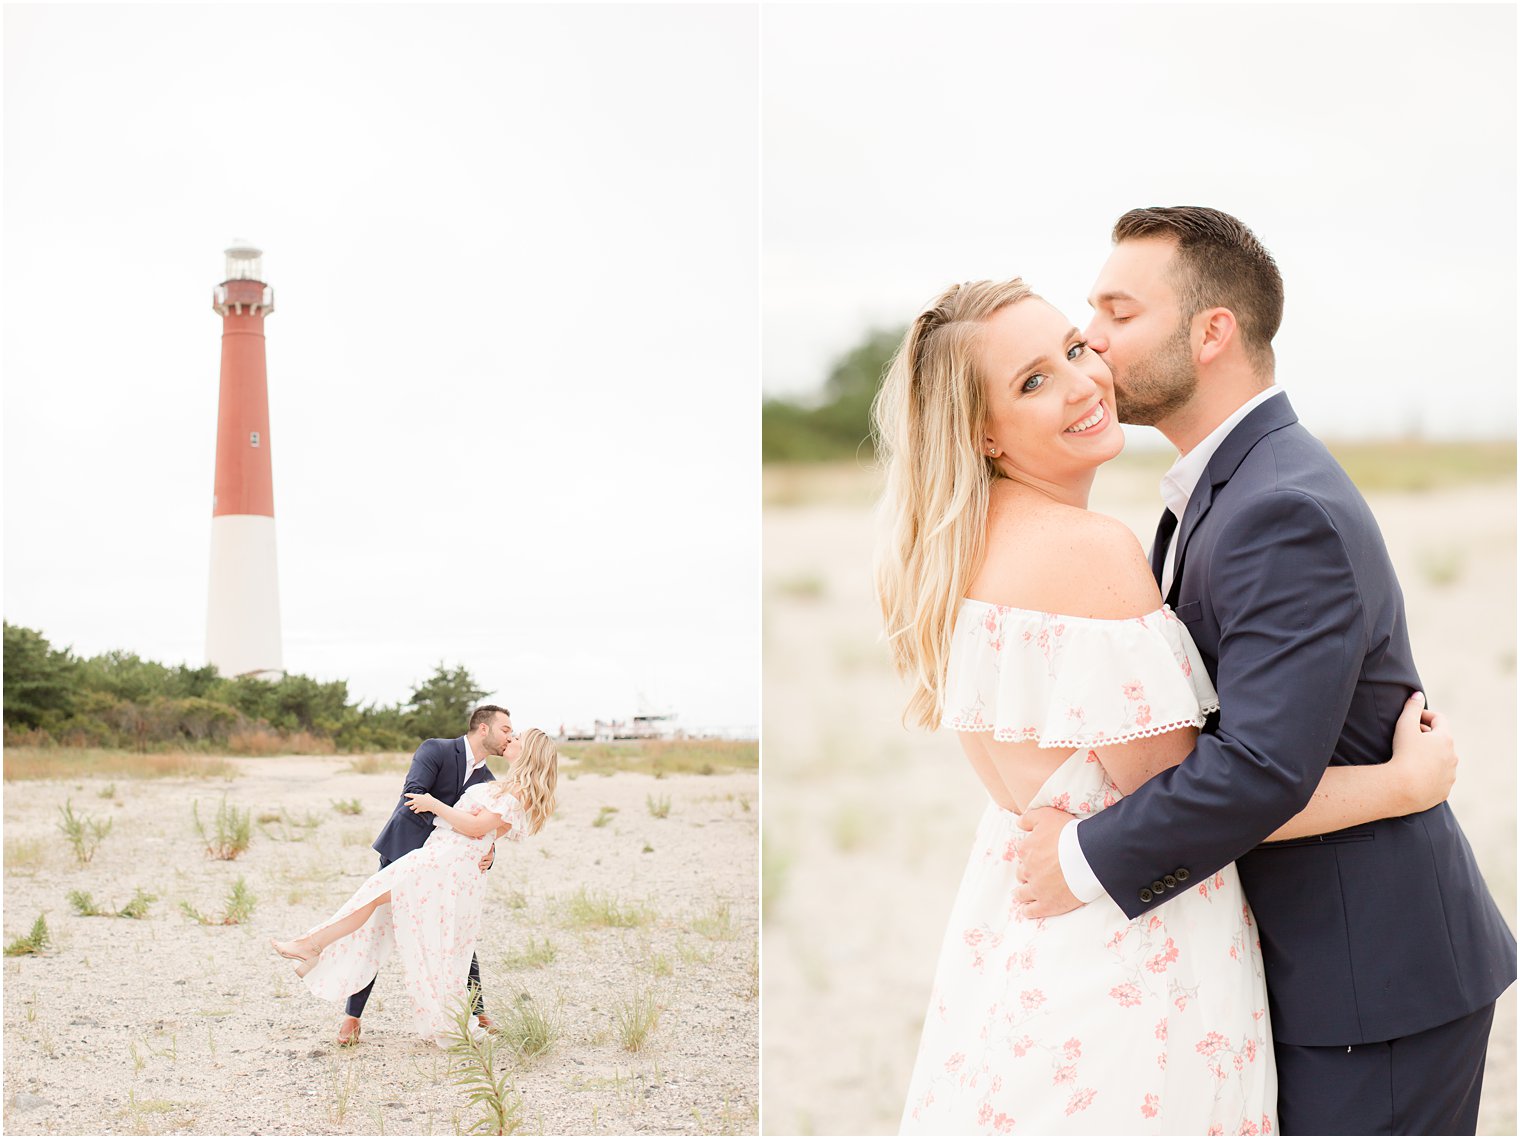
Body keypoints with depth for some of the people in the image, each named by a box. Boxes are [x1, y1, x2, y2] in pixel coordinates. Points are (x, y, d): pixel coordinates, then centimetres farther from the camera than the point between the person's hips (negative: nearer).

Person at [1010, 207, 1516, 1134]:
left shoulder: (1288, 511, -23)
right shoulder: (1224, 488, 11)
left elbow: (1261, 765, -30)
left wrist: (1088, 860, -19)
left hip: (1374, 985, -10)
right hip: (1313, 954, 10)